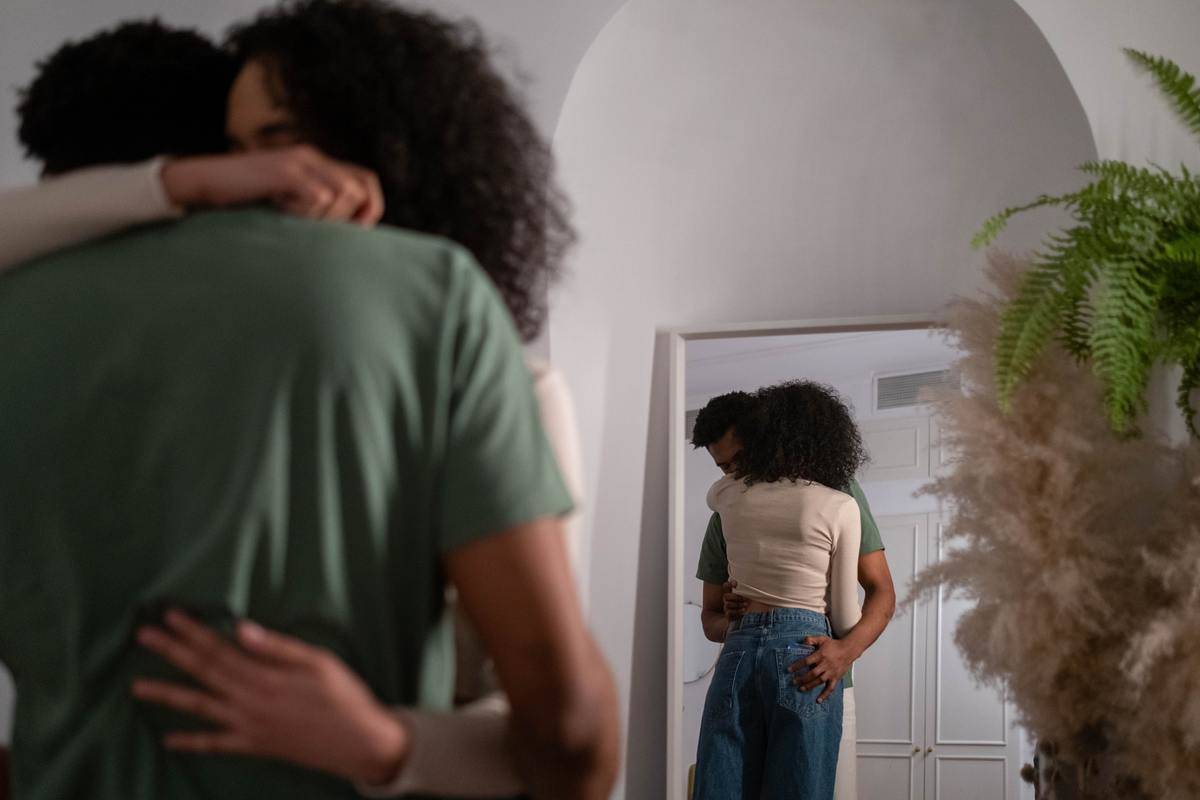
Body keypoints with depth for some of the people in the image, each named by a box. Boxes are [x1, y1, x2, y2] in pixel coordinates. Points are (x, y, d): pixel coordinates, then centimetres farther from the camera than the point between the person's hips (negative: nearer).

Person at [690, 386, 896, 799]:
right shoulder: (724, 517, 11)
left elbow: (881, 591, -4)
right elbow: (710, 620, 16)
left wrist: (846, 651, -24)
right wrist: (729, 617, -10)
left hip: (820, 687, -3)